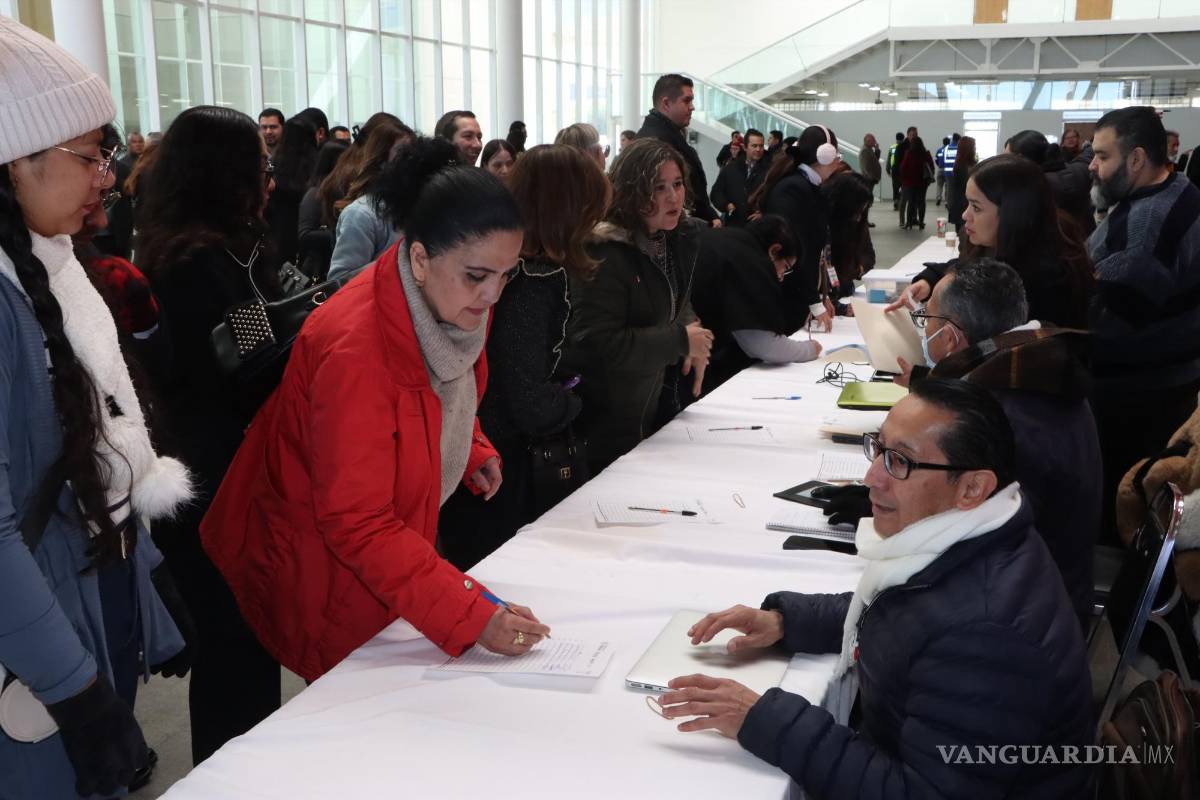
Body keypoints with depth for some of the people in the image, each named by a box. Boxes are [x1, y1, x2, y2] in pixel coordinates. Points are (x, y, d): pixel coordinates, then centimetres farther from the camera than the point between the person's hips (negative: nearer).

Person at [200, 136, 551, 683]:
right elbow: (357, 525, -32)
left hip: (399, 535, 8)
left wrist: (474, 451, -2)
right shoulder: (355, 350, -34)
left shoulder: (457, 305, -9)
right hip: (321, 569, -7)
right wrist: (471, 615, -37)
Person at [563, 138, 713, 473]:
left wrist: (694, 342, -2)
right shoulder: (605, 254, -25)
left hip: (654, 408, 8)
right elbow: (600, 344, -29)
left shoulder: (680, 238, 3)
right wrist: (680, 341, -23)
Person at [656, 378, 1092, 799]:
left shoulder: (984, 632, -34)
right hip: (896, 760, 7)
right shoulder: (960, 541, -7)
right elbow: (891, 613, 13)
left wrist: (765, 722, -29)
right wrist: (785, 619, -2)